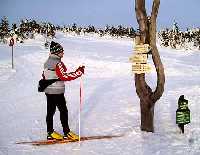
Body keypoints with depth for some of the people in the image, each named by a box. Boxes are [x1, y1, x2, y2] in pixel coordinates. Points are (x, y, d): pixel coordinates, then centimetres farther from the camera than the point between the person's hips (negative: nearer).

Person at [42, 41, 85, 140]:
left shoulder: (47, 62, 8)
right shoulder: (58, 63, -19)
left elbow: (44, 76, 17)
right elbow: (64, 76, -25)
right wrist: (78, 72, -24)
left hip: (48, 91, 9)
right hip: (57, 92, -9)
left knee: (50, 111, 12)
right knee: (63, 111, 1)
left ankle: (50, 133, 18)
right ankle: (67, 133, 6)